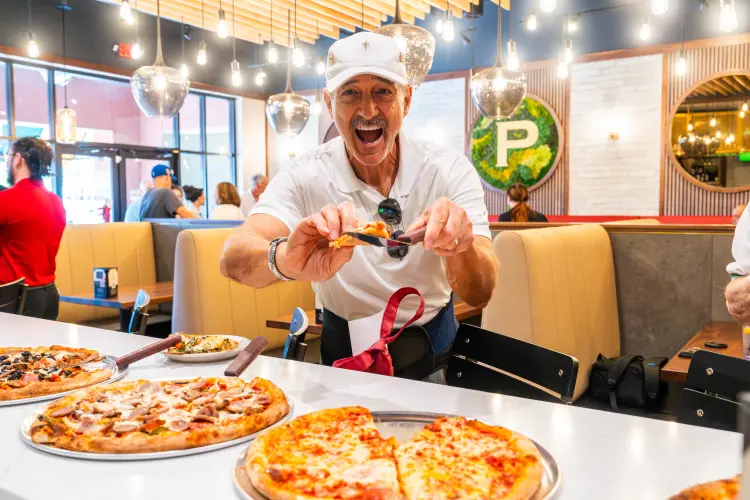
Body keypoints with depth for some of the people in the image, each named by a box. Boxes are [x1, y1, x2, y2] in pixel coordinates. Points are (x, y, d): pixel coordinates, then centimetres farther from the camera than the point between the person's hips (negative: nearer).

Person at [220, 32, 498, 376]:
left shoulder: (450, 171, -12)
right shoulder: (305, 177, -12)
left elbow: (480, 295, -20)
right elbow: (233, 258, -27)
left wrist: (459, 251, -43)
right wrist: (287, 259, -49)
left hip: (435, 350, 2)